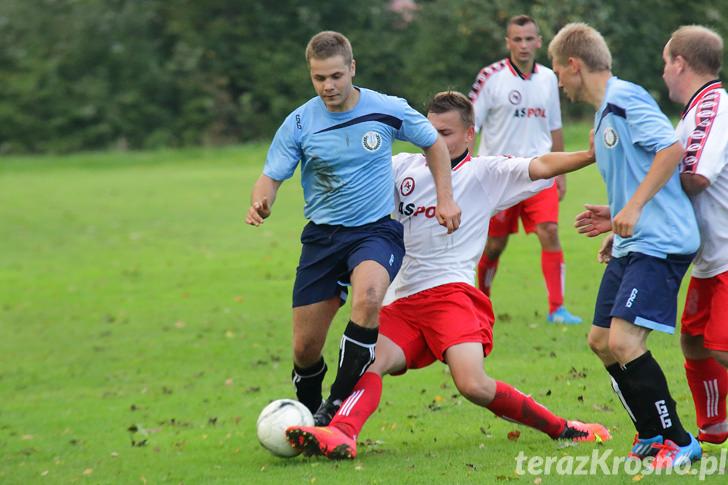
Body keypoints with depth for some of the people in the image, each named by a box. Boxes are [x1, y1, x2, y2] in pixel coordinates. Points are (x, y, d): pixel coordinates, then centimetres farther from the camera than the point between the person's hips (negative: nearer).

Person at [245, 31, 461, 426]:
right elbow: (271, 177, -3)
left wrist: (445, 199, 4)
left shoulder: (387, 111, -6)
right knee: (305, 348, -1)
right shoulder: (299, 123, -5)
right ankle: (308, 414, 30)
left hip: (377, 230, -2)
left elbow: (433, 143, 10)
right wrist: (261, 203, -26)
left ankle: (337, 405, -26)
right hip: (322, 235, 2)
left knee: (368, 295, -36)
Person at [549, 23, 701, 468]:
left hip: (660, 243, -11)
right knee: (601, 340, 13)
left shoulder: (625, 98, -11)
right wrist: (616, 222, 24)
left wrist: (634, 207, -23)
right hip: (632, 246, 11)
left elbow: (672, 148, -22)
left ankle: (678, 443, -7)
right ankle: (653, 436, 23)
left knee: (624, 341, -17)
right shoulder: (604, 115, 19)